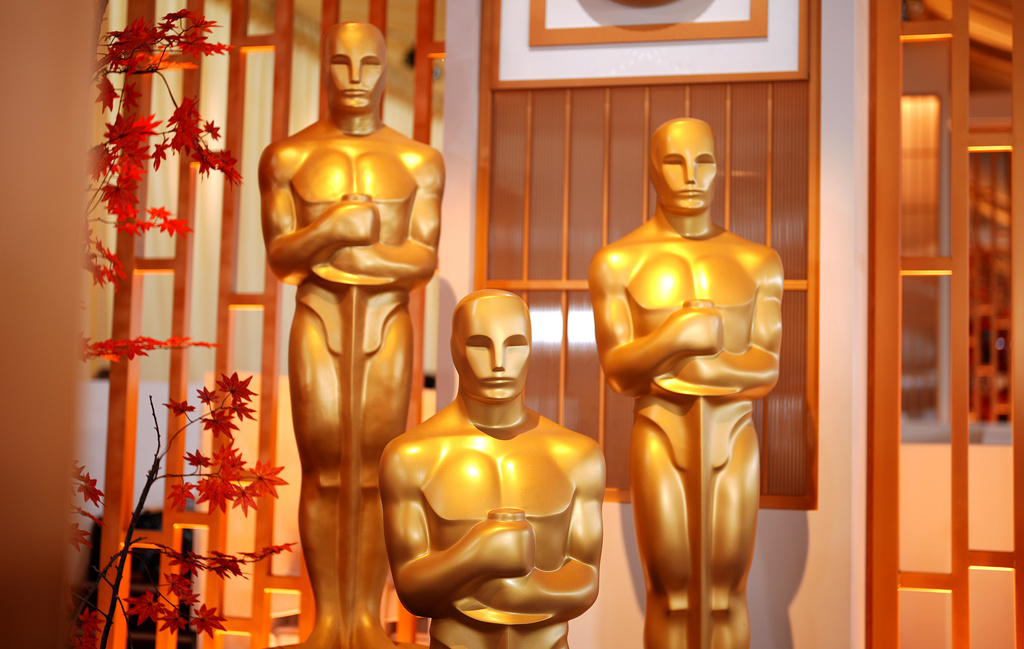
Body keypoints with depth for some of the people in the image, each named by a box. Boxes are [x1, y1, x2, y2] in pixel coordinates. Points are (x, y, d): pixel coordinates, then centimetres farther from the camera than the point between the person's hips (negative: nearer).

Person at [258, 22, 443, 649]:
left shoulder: (420, 160, 3)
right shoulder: (288, 157, 2)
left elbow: (425, 261, -3)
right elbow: (280, 256, -4)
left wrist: (354, 256, -13)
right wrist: (334, 229, -21)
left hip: (388, 327, 1)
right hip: (318, 327, 0)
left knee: (375, 476, 3)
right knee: (324, 476, 1)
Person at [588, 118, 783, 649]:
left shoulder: (758, 262, 3)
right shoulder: (617, 262, -3)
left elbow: (767, 371, -5)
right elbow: (618, 372, -10)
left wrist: (682, 369, -16)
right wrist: (680, 333, -25)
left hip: (732, 446, 2)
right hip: (659, 446, -1)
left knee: (726, 599, 8)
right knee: (670, 599, 5)